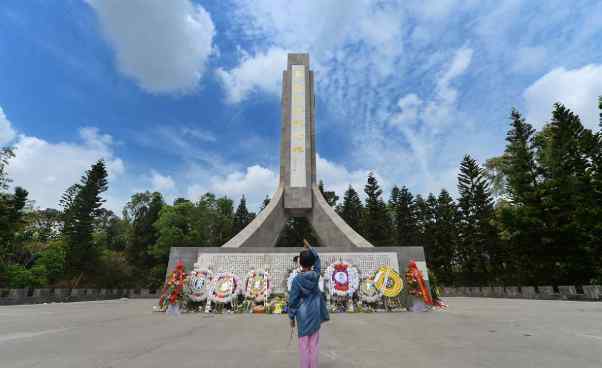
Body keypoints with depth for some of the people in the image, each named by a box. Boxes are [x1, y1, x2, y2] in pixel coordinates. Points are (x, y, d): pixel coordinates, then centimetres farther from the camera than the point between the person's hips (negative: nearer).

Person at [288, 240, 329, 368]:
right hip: (315, 314, 3)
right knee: (314, 344, 14)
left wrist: (291, 317, 1)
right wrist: (309, 247, 11)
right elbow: (317, 259, 9)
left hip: (303, 315, -3)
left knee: (304, 345, 9)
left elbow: (293, 299, -10)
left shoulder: (297, 279, -17)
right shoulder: (316, 275, -9)